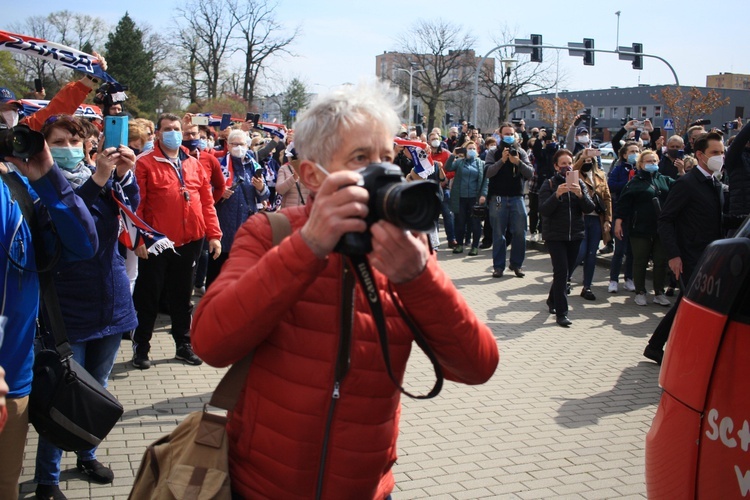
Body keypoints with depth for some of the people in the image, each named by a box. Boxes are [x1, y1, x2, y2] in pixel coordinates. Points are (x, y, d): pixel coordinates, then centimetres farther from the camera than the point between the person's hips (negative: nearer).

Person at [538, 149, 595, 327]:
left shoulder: (579, 183, 6)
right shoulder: (549, 185, -3)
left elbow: (589, 208, -3)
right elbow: (544, 210, -14)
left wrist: (580, 194, -21)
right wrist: (557, 194, -27)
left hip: (575, 235, 4)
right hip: (555, 235, -4)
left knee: (565, 272, 11)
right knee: (561, 272, -12)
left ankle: (552, 299, 35)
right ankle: (561, 313, -7)